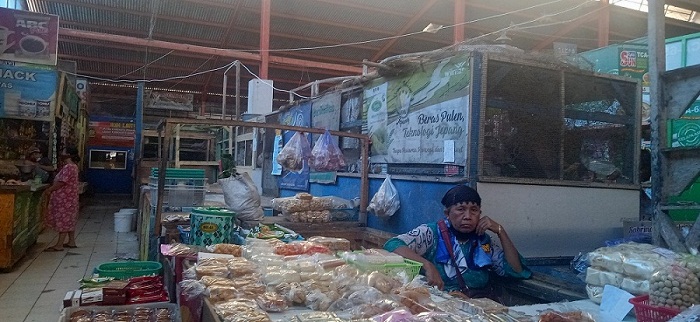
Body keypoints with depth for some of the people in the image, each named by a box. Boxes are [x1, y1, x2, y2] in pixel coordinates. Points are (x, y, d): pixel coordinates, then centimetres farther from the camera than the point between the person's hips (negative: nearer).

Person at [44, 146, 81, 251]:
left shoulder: (68, 167, -19)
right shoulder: (72, 166, 13)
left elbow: (61, 182, -22)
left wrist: (49, 190, -10)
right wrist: (62, 162, 12)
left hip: (65, 199, -10)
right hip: (69, 198, 10)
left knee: (63, 220, -6)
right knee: (69, 220, 14)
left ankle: (59, 245, -3)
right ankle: (71, 242, 20)